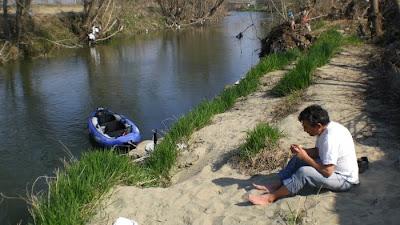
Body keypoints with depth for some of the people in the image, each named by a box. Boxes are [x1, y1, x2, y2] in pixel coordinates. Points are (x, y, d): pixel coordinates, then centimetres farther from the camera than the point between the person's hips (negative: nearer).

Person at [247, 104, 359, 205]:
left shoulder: (331, 138, -32)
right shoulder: (326, 128, -3)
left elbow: (327, 172, -30)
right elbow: (318, 151, 11)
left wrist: (305, 157, -23)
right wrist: (302, 151, -8)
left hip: (345, 180, -10)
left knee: (304, 172, -29)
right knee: (298, 159, 5)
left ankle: (271, 197, -20)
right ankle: (276, 186, -1)